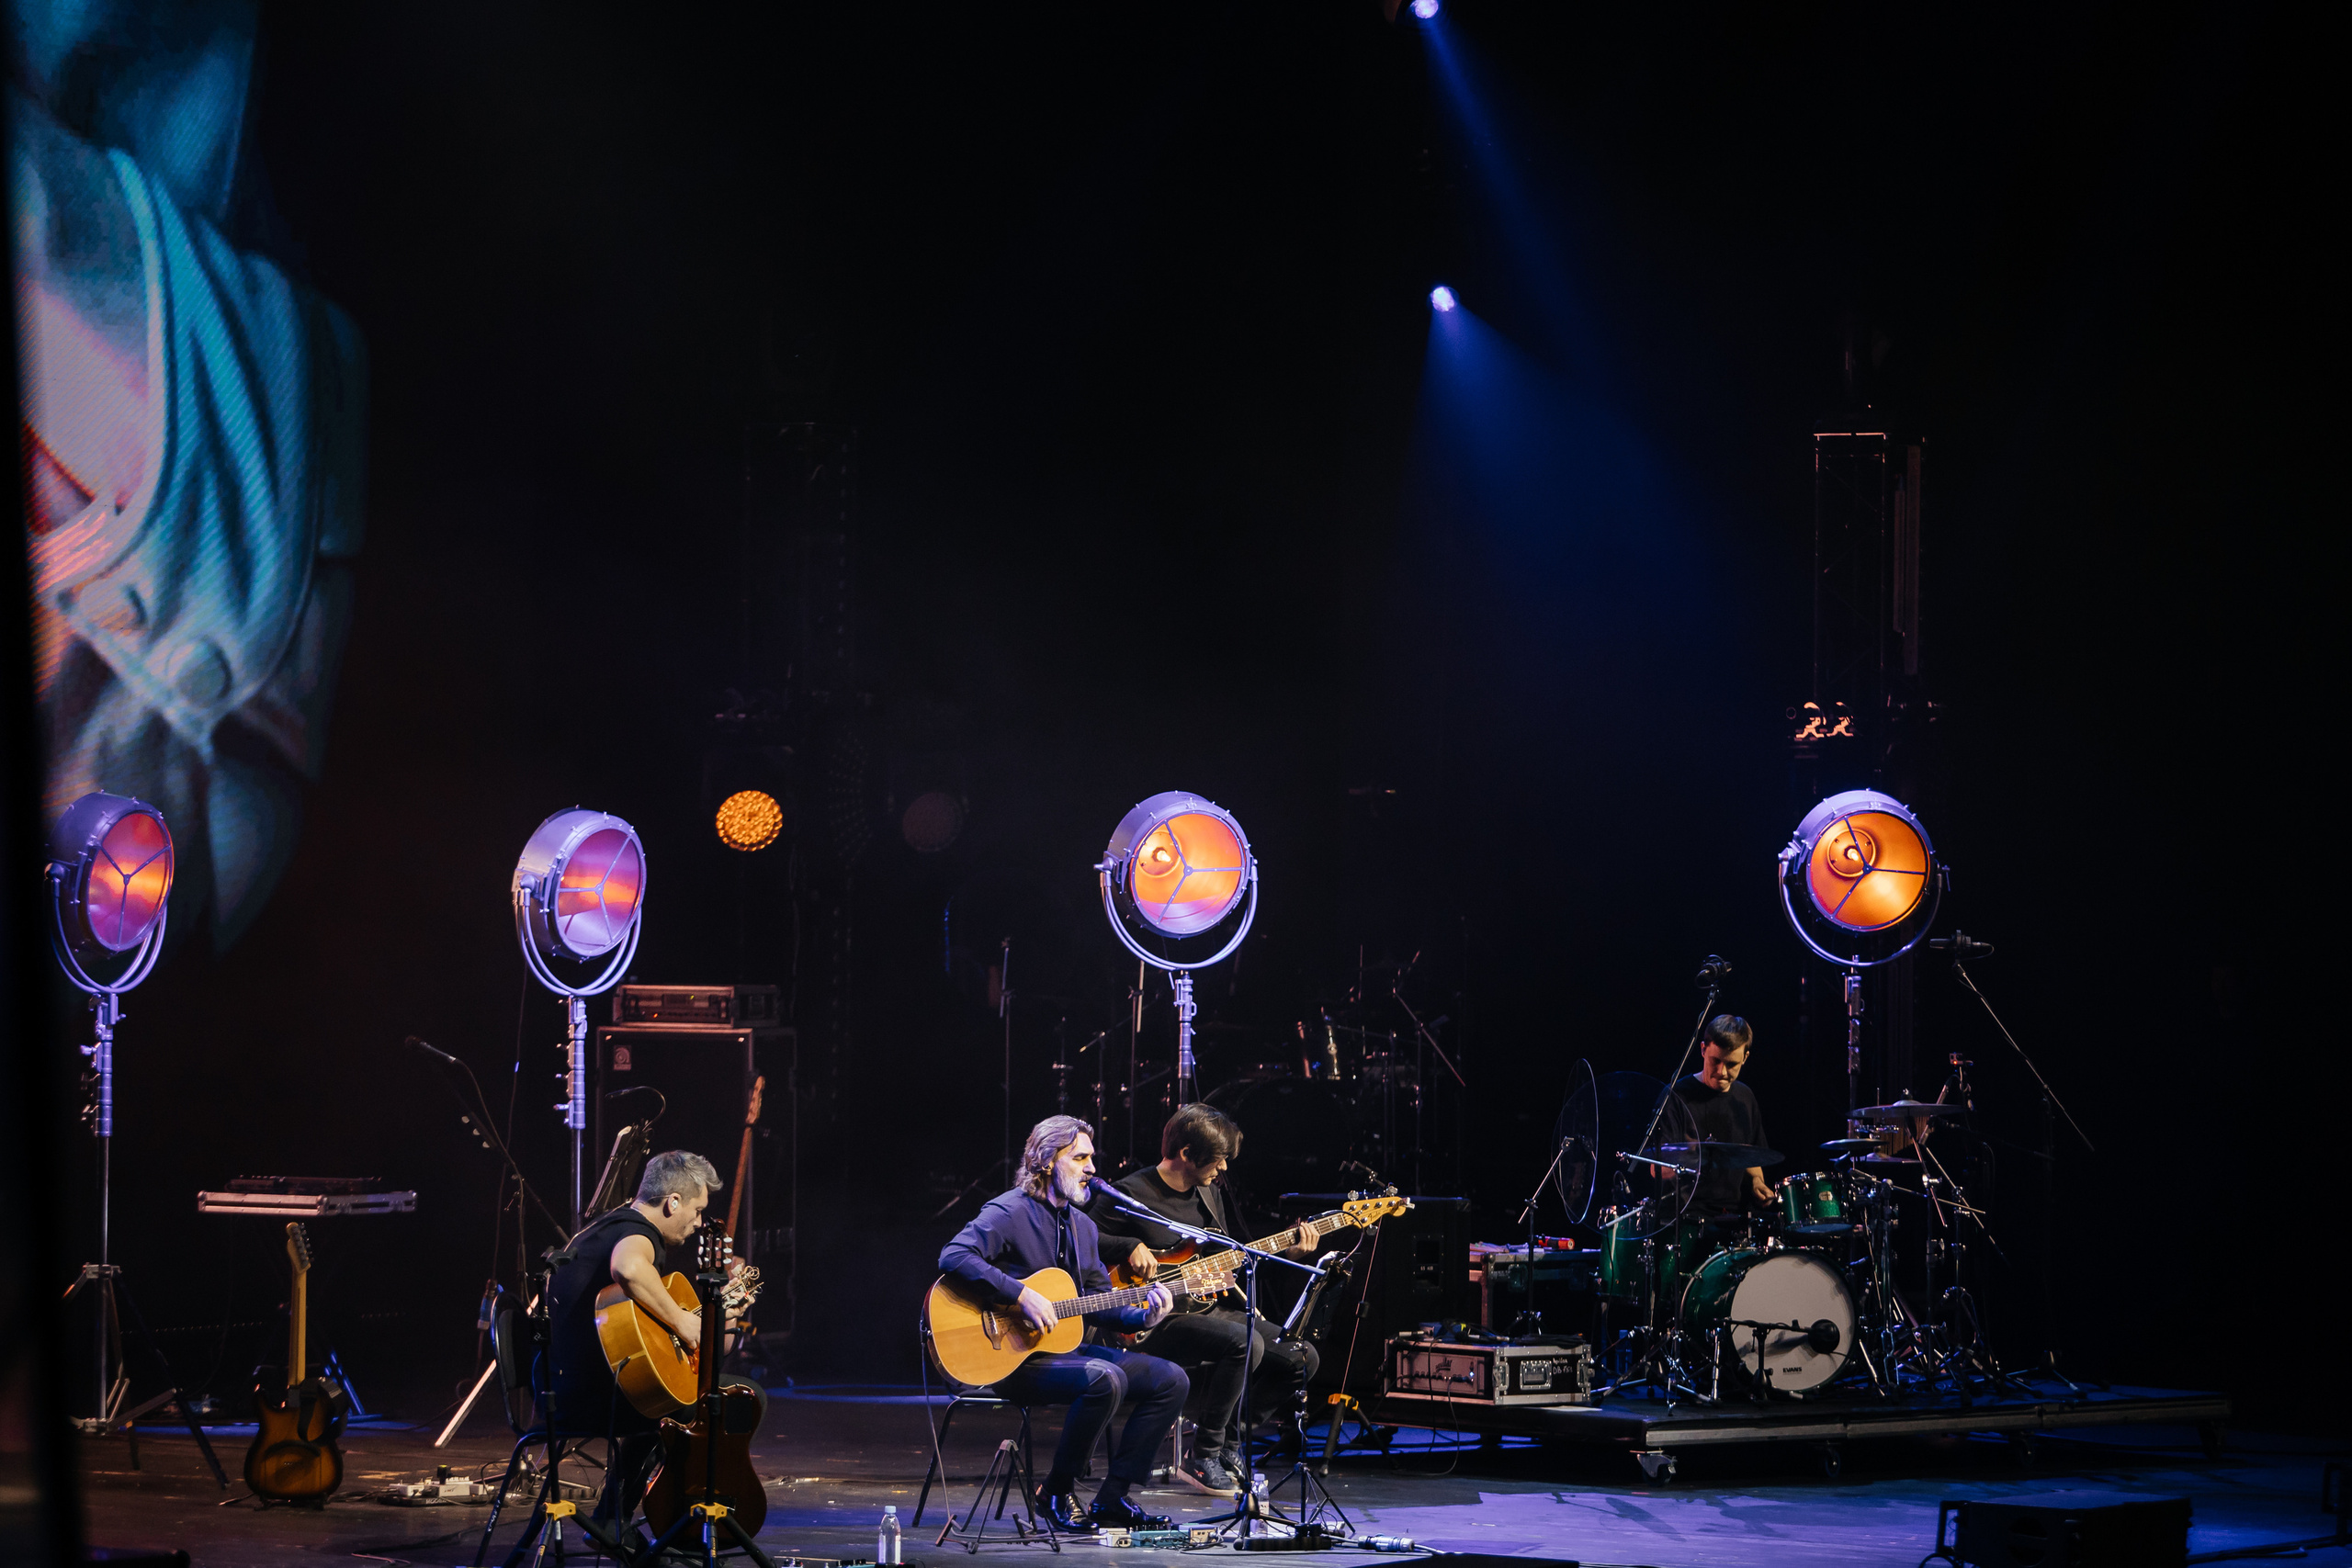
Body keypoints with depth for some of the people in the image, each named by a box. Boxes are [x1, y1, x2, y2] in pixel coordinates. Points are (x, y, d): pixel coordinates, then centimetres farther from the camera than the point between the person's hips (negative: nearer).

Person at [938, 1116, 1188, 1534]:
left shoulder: (1082, 1225, 17)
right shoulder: (1010, 1212, -10)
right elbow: (954, 1257, -25)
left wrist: (1141, 1316, -2)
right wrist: (1020, 1295, -29)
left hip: (1070, 1349, 9)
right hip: (1016, 1358, -9)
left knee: (1171, 1380, -1)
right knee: (1105, 1379, -33)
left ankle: (1112, 1498, 0)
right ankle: (1057, 1492, -14)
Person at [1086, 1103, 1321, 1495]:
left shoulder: (1212, 1193, 15)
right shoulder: (1130, 1194, -9)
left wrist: (1286, 1253, 6)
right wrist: (1130, 1247, -22)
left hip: (1215, 1308, 8)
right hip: (1160, 1321, -8)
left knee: (1301, 1359, -5)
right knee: (1244, 1343, -33)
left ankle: (1227, 1436, 10)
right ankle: (1205, 1456, -18)